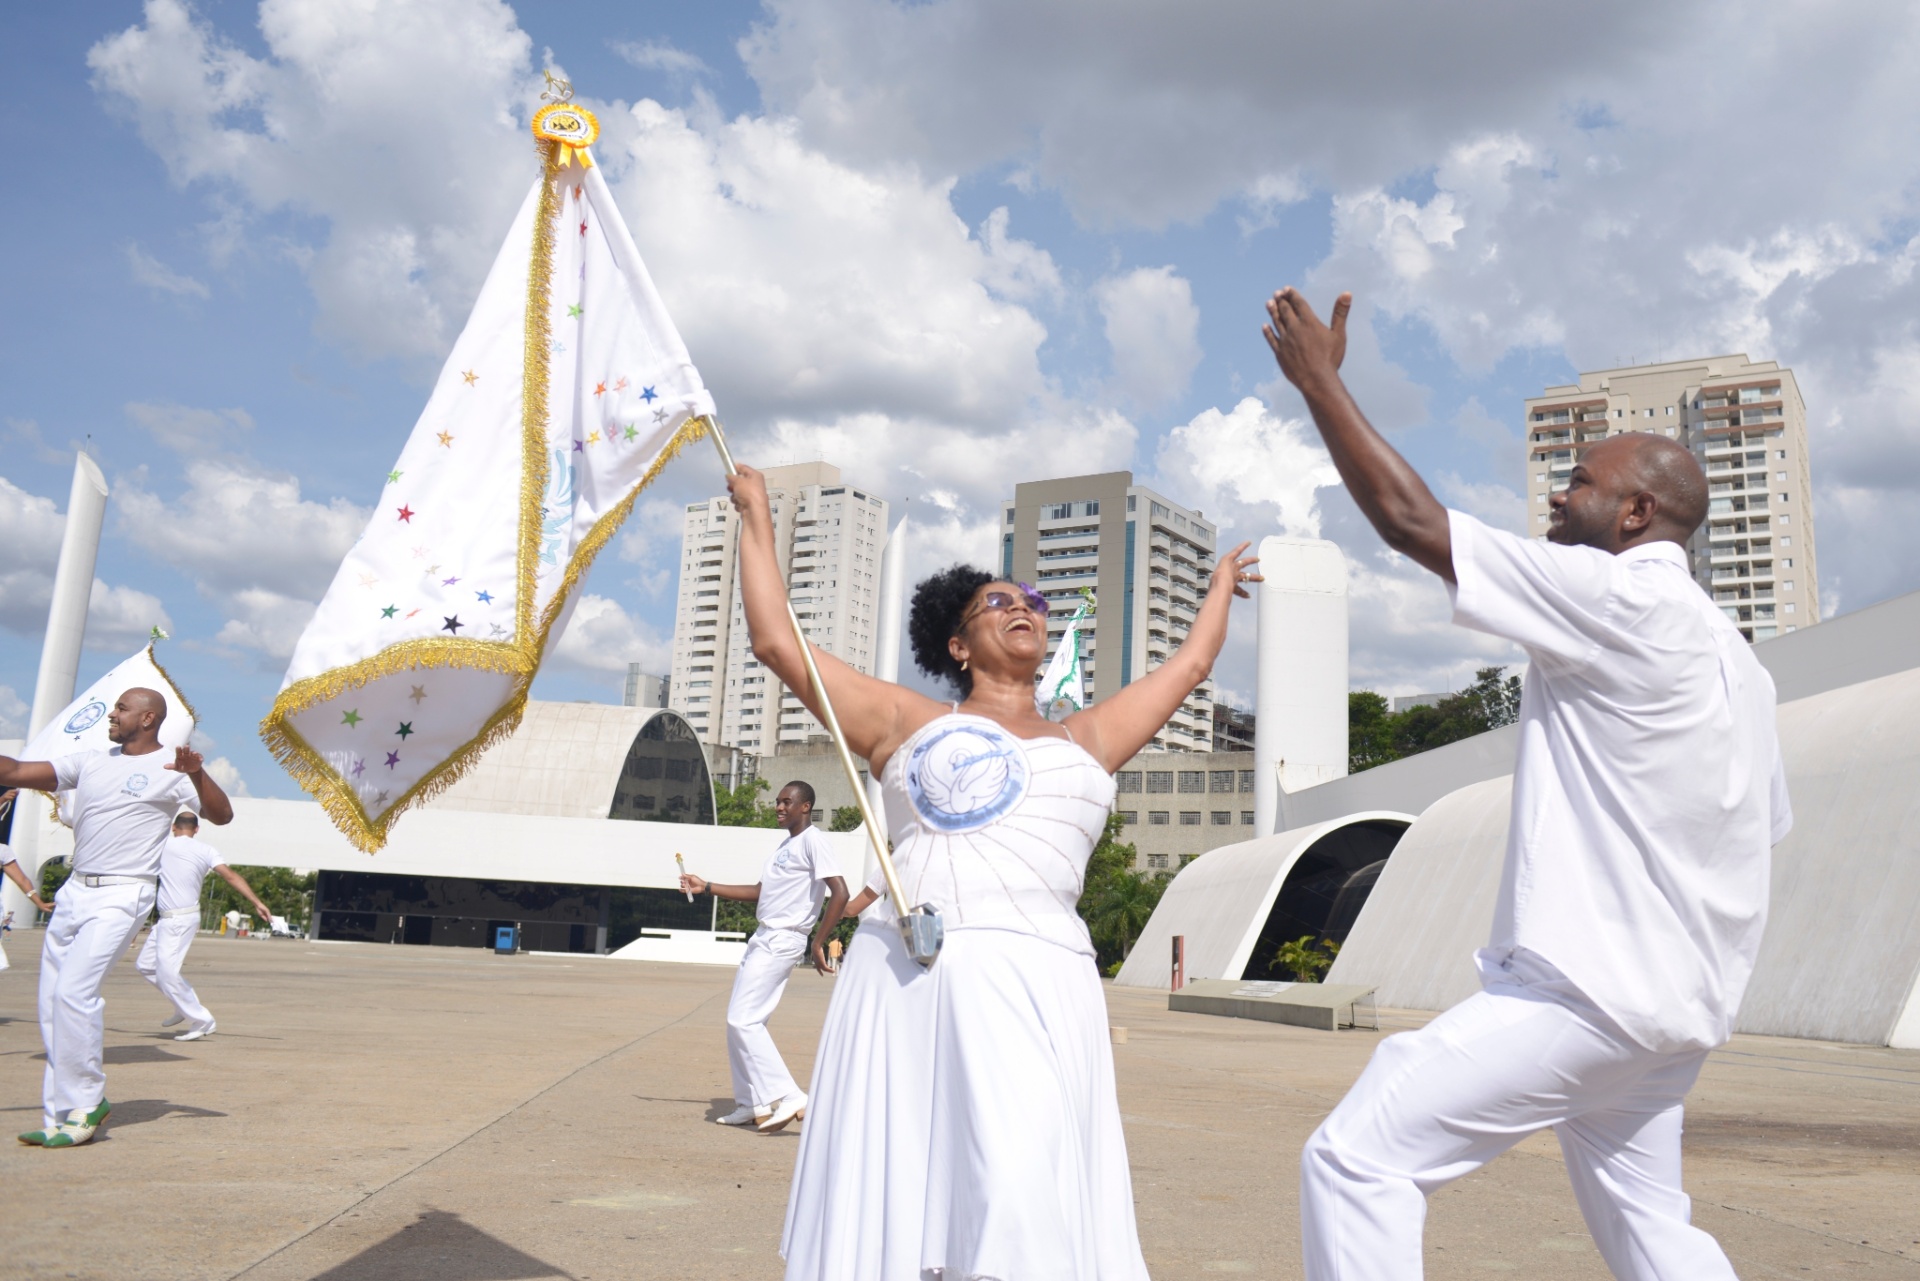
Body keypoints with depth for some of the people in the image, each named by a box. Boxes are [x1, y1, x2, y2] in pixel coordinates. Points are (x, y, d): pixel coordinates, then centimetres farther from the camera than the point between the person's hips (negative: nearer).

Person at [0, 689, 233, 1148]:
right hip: (74, 890, 7)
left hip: (121, 895, -7)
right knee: (52, 1001, 6)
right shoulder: (92, 763, 14)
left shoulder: (169, 770, -4)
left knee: (74, 991, -19)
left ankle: (84, 1104, -5)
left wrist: (197, 774, -28)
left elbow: (221, 814, -13)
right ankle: (61, 1116, 14)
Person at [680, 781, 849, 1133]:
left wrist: (819, 942, -22)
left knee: (744, 1020, -13)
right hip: (763, 939, 10)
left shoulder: (812, 841, -12)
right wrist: (706, 887, 21)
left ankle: (788, 1097, -11)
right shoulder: (786, 845, 18)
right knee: (738, 1021, 11)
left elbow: (839, 893, -22)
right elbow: (759, 892, 25)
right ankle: (753, 1104, 17)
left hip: (782, 941, -10)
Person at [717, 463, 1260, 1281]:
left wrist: (1220, 587, 52)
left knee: (1023, 1200, -13)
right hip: (906, 971, -1)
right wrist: (757, 516, 24)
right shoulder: (906, 722, 18)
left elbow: (1189, 666, 37)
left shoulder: (1086, 739, 25)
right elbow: (777, 642, 17)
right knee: (892, 1194, -2)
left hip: (1033, 981, 1)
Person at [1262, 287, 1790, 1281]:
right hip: (1676, 1009, 10)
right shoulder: (1731, 657, 16)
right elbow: (1766, 825, 21)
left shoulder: (1624, 600, -13)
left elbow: (1410, 521, -16)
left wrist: (1318, 379, -8)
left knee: (1357, 1158, -11)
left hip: (1583, 991, -10)